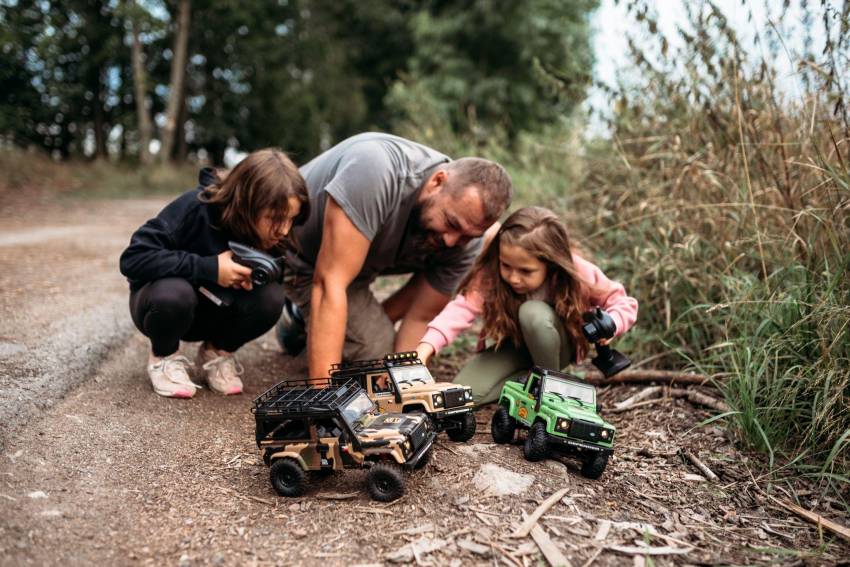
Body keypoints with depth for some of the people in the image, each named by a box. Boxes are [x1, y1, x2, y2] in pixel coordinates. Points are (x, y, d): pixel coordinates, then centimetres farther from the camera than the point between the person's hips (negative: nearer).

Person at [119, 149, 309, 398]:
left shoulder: (270, 234, -17)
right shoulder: (195, 207, -31)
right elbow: (132, 259, -33)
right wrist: (208, 268, -39)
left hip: (215, 312, 3)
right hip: (164, 300, -3)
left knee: (271, 296, -26)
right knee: (175, 292, -38)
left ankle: (217, 353, 2)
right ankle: (164, 357, -4)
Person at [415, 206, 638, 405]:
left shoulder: (577, 273, -28)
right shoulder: (492, 273, -27)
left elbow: (625, 304, -17)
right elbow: (463, 307, -39)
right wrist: (425, 348, -53)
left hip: (559, 346, -2)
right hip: (514, 346, 2)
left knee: (533, 313, -37)